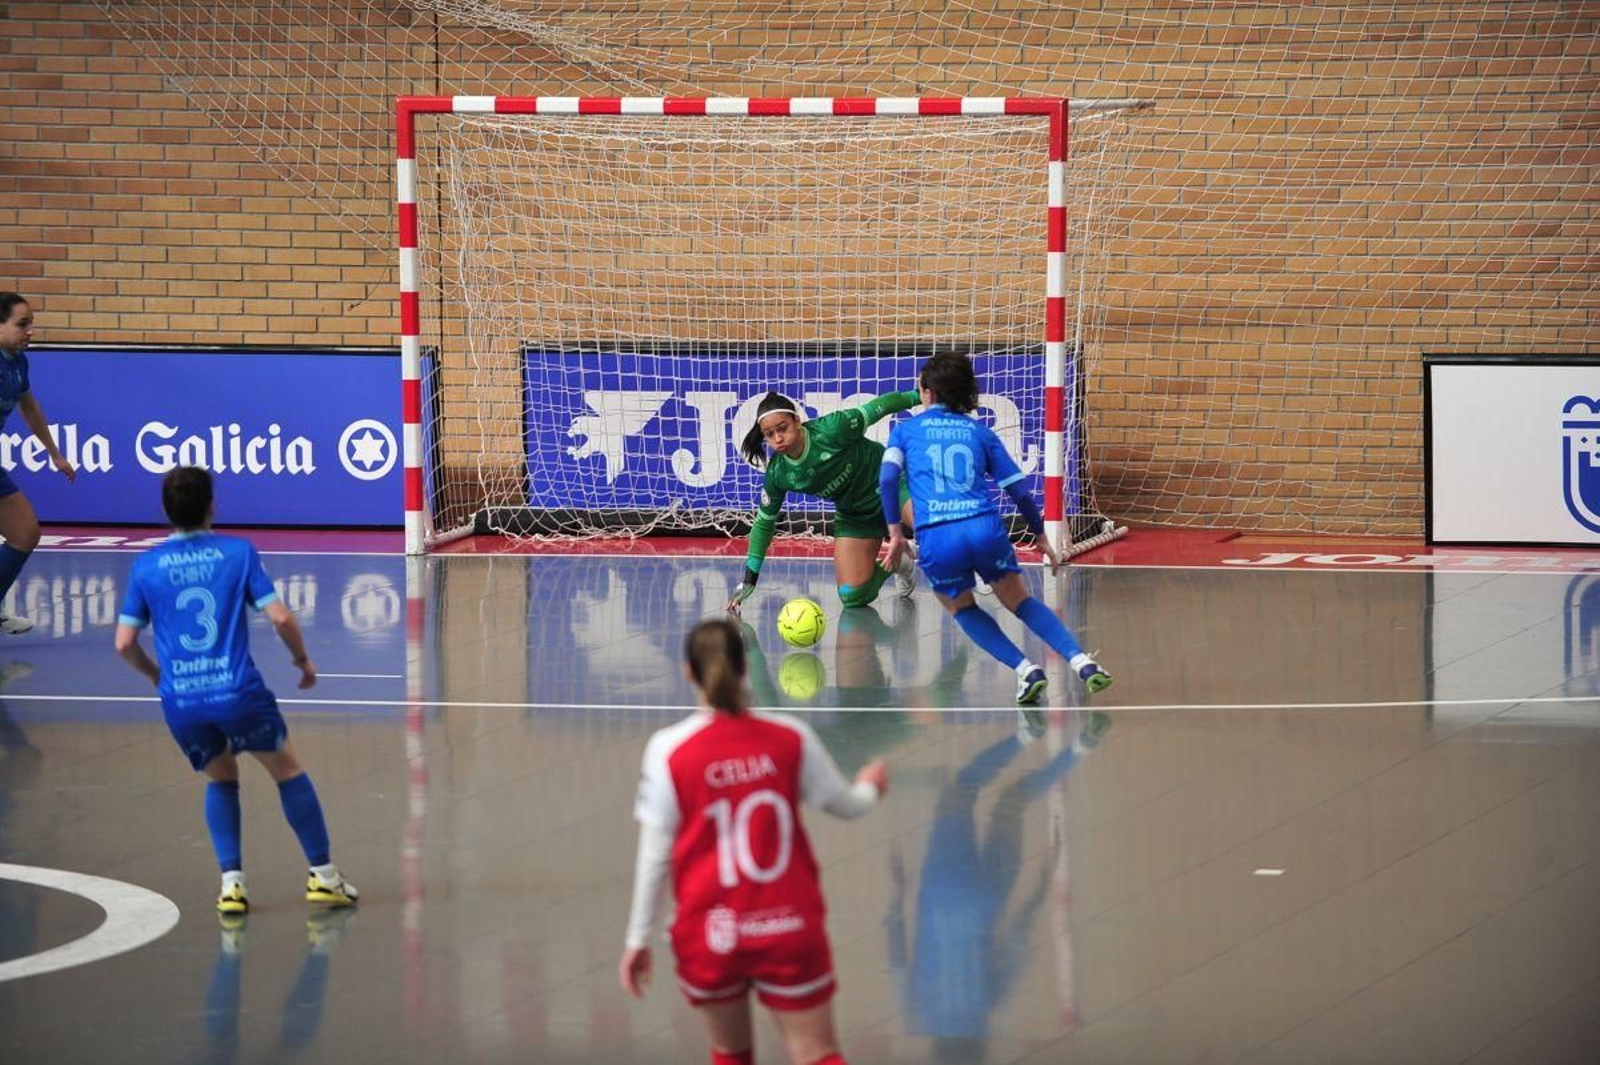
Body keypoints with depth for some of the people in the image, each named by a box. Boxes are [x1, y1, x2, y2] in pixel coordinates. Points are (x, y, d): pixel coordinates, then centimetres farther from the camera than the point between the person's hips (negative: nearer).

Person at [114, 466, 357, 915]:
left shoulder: (145, 566, 5)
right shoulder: (238, 552, -1)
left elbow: (124, 642, 6)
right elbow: (279, 617, -5)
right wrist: (303, 659, 13)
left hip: (180, 699, 2)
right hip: (237, 689, -2)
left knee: (221, 778, 25)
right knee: (288, 769, 19)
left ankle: (231, 881, 11)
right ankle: (322, 874, 19)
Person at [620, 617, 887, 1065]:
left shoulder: (668, 749, -9)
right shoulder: (790, 738, -4)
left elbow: (655, 853, -8)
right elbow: (847, 804, 11)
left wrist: (638, 939, 2)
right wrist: (871, 786, 35)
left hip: (710, 935, 0)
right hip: (790, 928, 0)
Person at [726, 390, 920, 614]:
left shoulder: (831, 430, -28)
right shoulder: (777, 474, -13)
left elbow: (878, 407, -17)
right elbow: (764, 522, 1)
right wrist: (750, 577, 0)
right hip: (854, 515, 5)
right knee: (852, 597, -3)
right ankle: (895, 566, 25)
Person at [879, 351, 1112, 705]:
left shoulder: (905, 430, 16)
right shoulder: (980, 432, 20)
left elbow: (887, 478, -1)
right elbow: (1019, 489, 17)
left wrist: (895, 532, 3)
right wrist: (1041, 536, 29)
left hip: (936, 538, -2)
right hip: (985, 529, 2)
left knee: (962, 608, 24)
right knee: (1020, 600, 20)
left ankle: (1024, 668, 4)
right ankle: (1080, 660, 1)